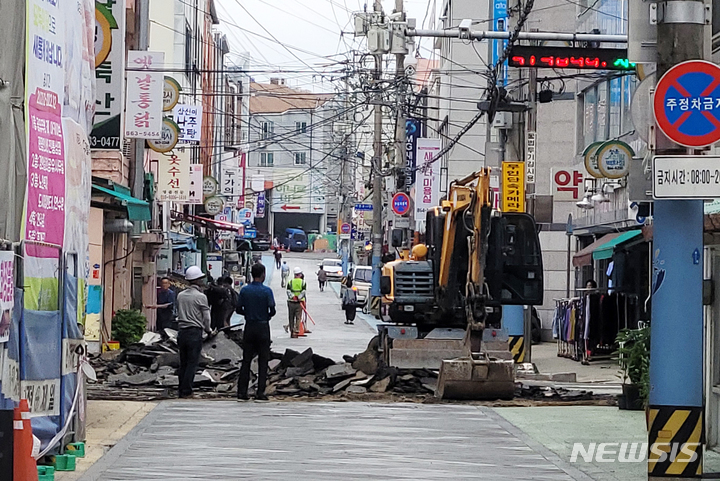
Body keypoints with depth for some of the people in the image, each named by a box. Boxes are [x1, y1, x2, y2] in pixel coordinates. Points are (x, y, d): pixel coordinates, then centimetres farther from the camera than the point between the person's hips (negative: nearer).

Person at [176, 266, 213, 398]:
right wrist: (208, 330, 13)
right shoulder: (201, 297, -8)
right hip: (195, 332, -6)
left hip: (182, 331, 6)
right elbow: (206, 317, -5)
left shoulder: (180, 295, 8)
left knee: (183, 363, 12)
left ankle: (181, 390, 13)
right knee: (192, 363, -1)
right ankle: (186, 391, -4)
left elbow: (179, 313, 14)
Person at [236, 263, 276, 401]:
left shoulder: (244, 290, 1)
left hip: (249, 326, 3)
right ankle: (260, 392, -1)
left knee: (246, 360, 7)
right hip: (263, 327, -3)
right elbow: (272, 310, -12)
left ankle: (242, 392, 4)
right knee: (263, 361, 2)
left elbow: (238, 309, 2)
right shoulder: (267, 291, -9)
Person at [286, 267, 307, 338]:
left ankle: (292, 331, 12)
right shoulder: (303, 282, 0)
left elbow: (288, 291, -7)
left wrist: (293, 297, -14)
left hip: (291, 302, 1)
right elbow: (303, 292, -9)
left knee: (291, 318, 11)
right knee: (298, 318, 2)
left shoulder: (290, 282, 4)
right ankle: (296, 332, -5)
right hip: (299, 302, -1)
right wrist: (299, 298, -10)